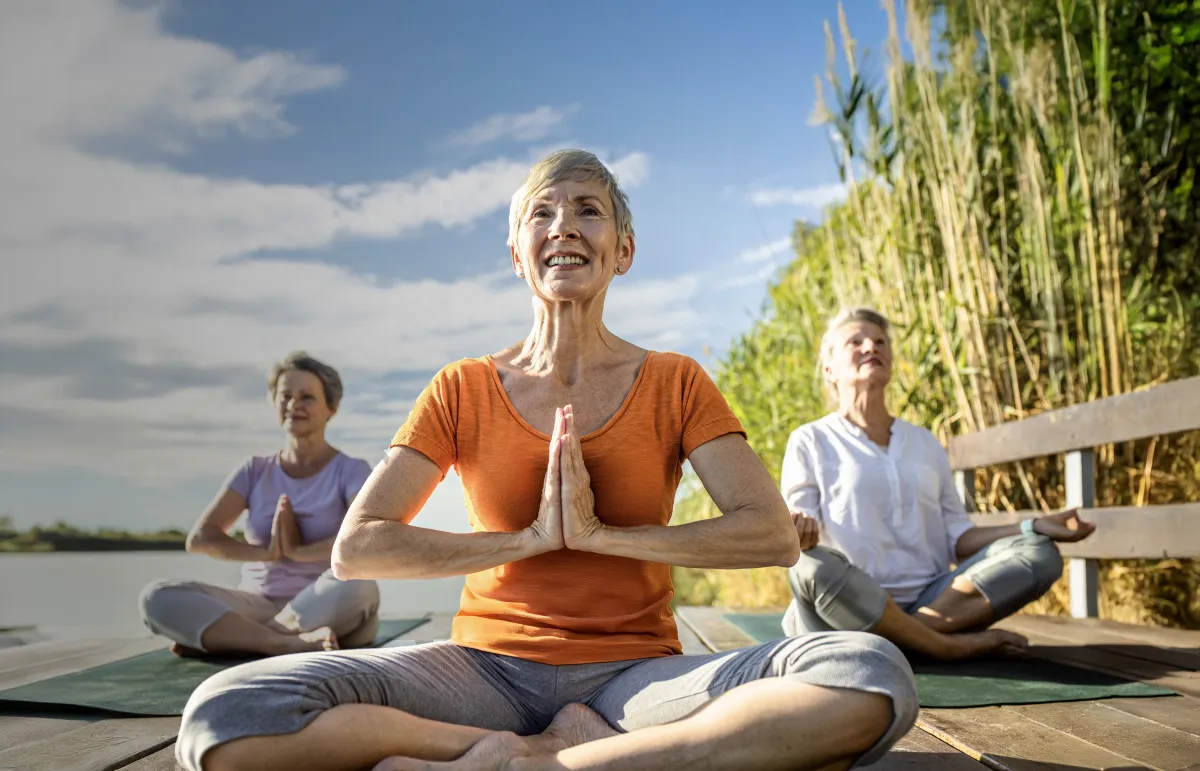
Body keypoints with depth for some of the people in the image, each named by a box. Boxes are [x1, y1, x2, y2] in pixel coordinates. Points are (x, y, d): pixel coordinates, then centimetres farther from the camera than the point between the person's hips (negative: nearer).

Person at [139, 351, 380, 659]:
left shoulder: (351, 471, 0)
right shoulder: (255, 471, 11)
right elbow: (199, 539, 2)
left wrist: (297, 550, -13)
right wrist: (267, 552, -11)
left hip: (328, 610, -3)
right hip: (258, 604, 3)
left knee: (357, 584, -37)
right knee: (157, 597, -20)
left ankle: (219, 637, -27)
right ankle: (291, 642, -37)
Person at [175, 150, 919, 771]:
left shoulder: (674, 384, 4)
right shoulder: (464, 391, 5)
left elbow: (774, 536, -8)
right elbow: (355, 548, -4)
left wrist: (599, 533, -15)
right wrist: (531, 539, -12)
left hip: (632, 674, 0)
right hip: (487, 669, 0)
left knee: (873, 676, -29)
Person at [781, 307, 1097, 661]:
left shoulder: (925, 443, 19)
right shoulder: (810, 441, 5)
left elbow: (957, 539, 14)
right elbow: (794, 538, -3)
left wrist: (1031, 528, -1)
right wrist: (801, 535, -29)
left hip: (930, 600, 5)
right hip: (849, 607, -4)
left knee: (1038, 553, -14)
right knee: (811, 566, -38)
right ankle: (949, 645, -23)